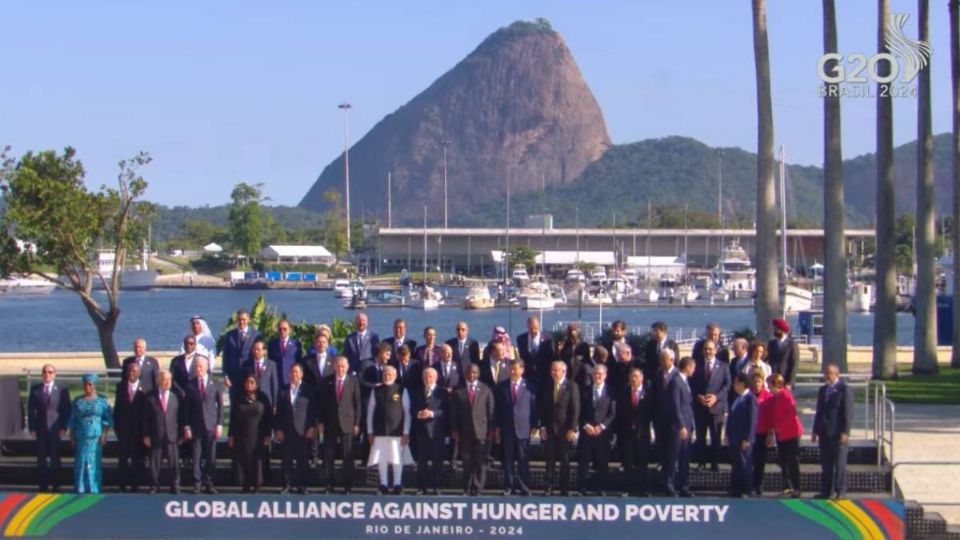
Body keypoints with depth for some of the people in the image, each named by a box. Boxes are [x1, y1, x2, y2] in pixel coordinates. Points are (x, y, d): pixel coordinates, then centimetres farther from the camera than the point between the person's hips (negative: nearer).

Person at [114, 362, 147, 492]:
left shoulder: (144, 388, -5)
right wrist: (116, 425, 2)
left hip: (138, 429, -3)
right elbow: (117, 407, 8)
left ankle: (135, 485, 9)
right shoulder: (121, 386, 6)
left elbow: (147, 409, -5)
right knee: (122, 457, 5)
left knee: (137, 459, 3)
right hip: (123, 428, 3)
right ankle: (122, 485, 10)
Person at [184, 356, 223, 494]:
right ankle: (197, 484, 5)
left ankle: (209, 484, 10)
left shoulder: (215, 384, 2)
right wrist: (187, 426, -1)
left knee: (211, 457, 2)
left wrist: (219, 424, -1)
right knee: (196, 456, 0)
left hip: (211, 425, 0)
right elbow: (187, 407, 4)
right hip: (196, 426, 0)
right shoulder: (190, 385, 2)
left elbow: (220, 405, 5)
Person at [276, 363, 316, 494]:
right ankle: (287, 485, 7)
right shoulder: (284, 391, 9)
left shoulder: (309, 390, 3)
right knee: (287, 459, 1)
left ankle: (302, 486, 7)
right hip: (287, 431, 2)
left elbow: (313, 410, 2)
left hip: (303, 430, -2)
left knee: (302, 459, 2)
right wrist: (278, 429, 1)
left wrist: (311, 428, -5)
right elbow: (279, 411, 9)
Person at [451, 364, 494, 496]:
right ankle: (467, 489, 8)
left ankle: (477, 488, 4)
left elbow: (491, 411, 6)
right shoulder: (458, 391, 7)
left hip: (481, 432, 0)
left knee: (480, 462, -1)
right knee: (467, 462, 2)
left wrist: (491, 430, 0)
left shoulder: (486, 390, 8)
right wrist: (454, 430, 0)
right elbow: (454, 412, 7)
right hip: (464, 432, 0)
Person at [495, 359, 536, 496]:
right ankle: (509, 487, 7)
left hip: (523, 428, -2)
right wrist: (497, 426, 6)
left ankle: (523, 487, 3)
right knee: (508, 459, 3)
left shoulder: (529, 387, 2)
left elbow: (534, 407, 4)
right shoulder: (502, 386, 8)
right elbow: (497, 408, 10)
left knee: (523, 460, -1)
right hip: (507, 428, 2)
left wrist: (534, 426, -1)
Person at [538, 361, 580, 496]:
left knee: (565, 461, 2)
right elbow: (542, 409, 11)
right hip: (549, 429, 3)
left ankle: (565, 489, 7)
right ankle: (549, 488, 2)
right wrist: (542, 427, 2)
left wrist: (572, 429, -9)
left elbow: (575, 409, -4)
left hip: (565, 430, -3)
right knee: (550, 460, 0)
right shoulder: (547, 387, 10)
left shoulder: (571, 387, -1)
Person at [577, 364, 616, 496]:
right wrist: (586, 425, -6)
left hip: (603, 432, -2)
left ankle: (601, 489, 7)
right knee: (584, 461, 0)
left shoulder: (610, 392, 3)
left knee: (602, 462, 0)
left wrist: (602, 426, -10)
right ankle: (582, 489, 3)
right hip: (586, 431, 2)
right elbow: (581, 411, 9)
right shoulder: (585, 391, 11)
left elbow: (613, 413, 0)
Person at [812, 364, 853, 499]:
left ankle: (840, 491, 0)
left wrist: (845, 432, -15)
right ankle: (826, 491, 11)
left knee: (840, 463, -3)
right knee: (826, 464, 7)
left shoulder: (845, 390, -6)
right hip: (824, 433, 6)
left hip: (838, 433, -6)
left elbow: (848, 413, -9)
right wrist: (815, 431, 14)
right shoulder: (822, 390, 15)